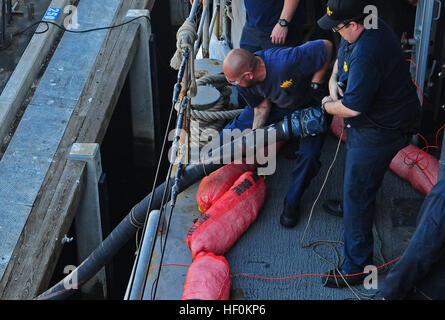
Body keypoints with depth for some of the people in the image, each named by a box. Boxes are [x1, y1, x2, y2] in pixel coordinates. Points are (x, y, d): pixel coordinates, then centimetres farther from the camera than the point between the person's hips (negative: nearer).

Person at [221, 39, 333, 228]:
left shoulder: (285, 62, -45)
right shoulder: (244, 79, -24)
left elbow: (326, 46, -33)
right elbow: (262, 104, -8)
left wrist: (315, 85, -28)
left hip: (308, 103, -4)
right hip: (275, 104, 5)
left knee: (309, 154, -20)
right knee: (235, 131, -4)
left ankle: (292, 202, 4)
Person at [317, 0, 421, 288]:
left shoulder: (366, 55, -36)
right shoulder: (370, 25, -3)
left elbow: (351, 108, -33)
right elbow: (341, 54, 17)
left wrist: (327, 105, -12)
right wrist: (334, 79, -1)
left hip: (382, 130, -11)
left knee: (357, 191, -5)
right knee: (354, 166, 33)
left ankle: (357, 267, 6)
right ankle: (349, 206, 63)